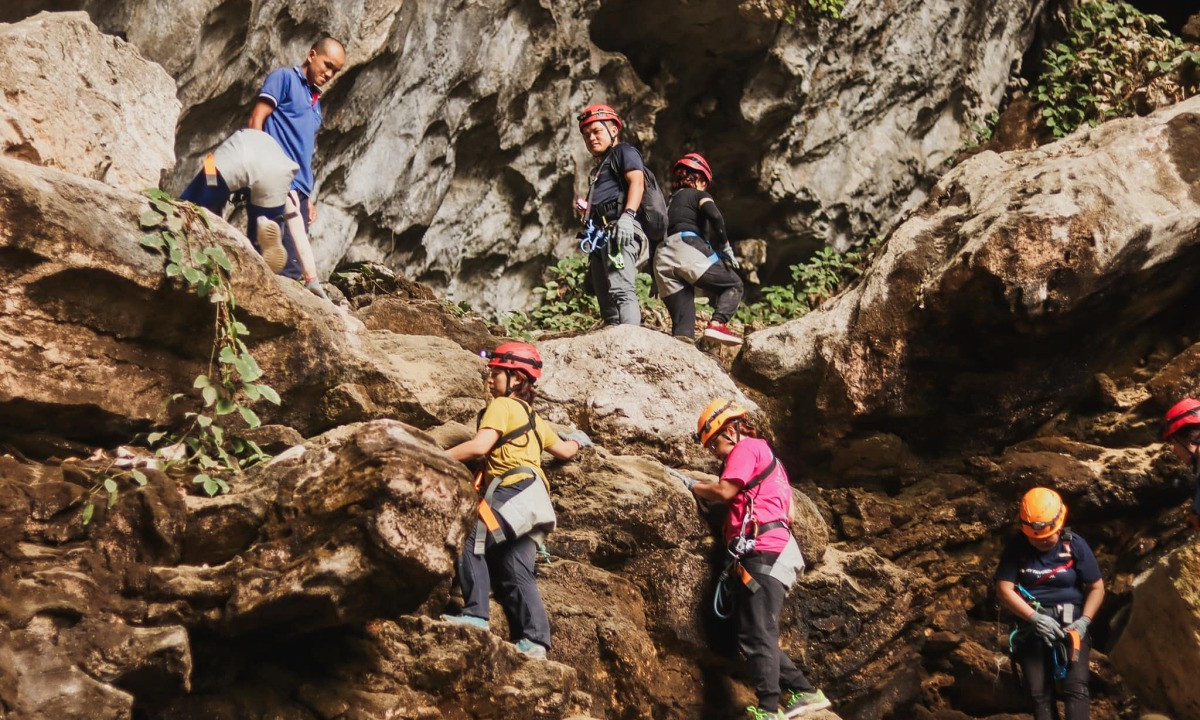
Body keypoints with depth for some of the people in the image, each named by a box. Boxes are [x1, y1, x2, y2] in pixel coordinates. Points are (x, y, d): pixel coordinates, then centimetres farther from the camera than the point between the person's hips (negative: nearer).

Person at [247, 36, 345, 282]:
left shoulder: (316, 102, 25)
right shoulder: (284, 78, 3)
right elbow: (256, 120, -6)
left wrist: (308, 196, 20)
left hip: (299, 190, 8)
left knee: (292, 266, 4)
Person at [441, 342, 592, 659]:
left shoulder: (501, 406, 1)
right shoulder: (533, 418, 28)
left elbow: (479, 446, -15)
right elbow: (565, 451, 38)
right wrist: (576, 441, 61)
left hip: (513, 494, -9)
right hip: (531, 502, 9)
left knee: (471, 543, -15)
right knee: (516, 571, 5)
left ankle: (475, 613, -23)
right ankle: (535, 641, 0)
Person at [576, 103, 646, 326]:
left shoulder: (624, 152, 7)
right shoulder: (599, 170, 32)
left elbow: (637, 182, -10)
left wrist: (628, 215, -25)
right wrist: (587, 211, 13)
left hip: (618, 230, -10)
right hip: (599, 238, 10)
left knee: (621, 289, -26)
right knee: (606, 301, 5)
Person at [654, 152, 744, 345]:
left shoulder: (669, 202, 32)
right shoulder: (699, 195, 14)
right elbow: (715, 216, -8)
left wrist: (655, 278, 28)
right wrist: (726, 248, -1)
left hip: (662, 259, 6)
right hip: (689, 249, -6)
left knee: (681, 323, 3)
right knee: (733, 285, 8)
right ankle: (717, 324, -16)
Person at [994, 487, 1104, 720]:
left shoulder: (1075, 545, -5)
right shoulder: (1015, 547, -6)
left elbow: (1097, 588, 2)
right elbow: (1004, 590, -9)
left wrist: (1083, 621, -13)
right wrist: (1036, 618, -20)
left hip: (1070, 622, -1)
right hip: (1032, 624, 1)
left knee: (1076, 687, -17)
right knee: (1039, 692, -5)